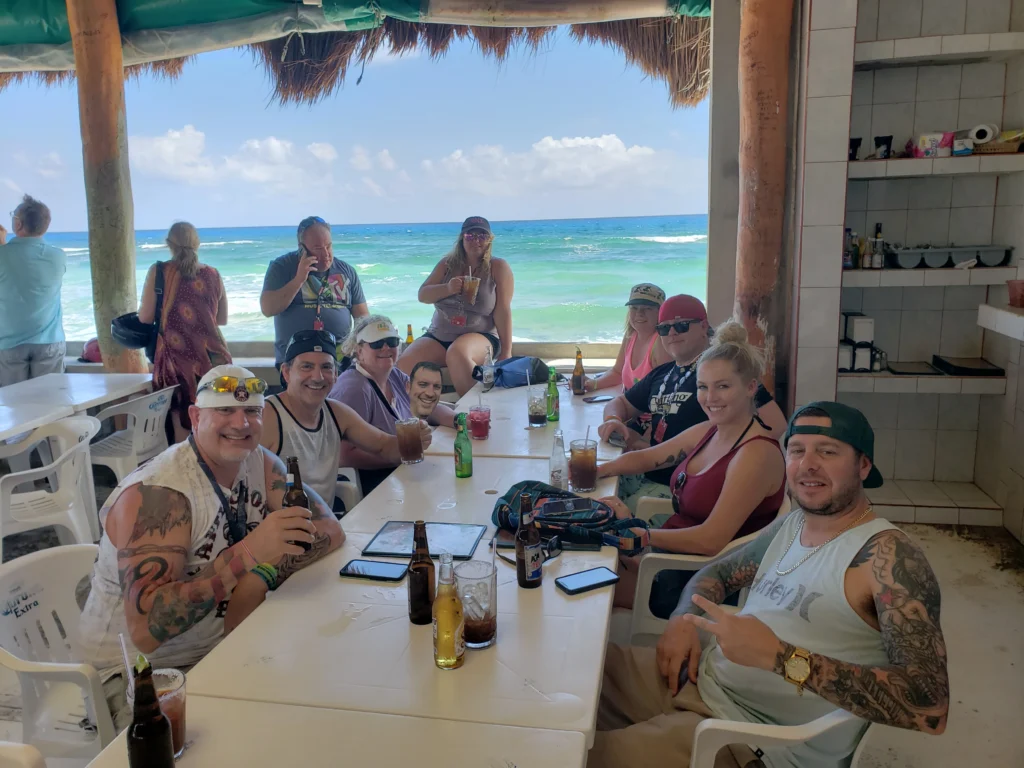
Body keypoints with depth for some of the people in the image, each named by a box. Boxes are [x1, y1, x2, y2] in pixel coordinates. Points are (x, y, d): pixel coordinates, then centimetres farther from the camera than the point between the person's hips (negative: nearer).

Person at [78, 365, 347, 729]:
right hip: (141, 671, -7)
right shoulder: (156, 494, -23)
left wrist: (262, 576, -19)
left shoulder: (260, 463, -1)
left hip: (222, 649, 7)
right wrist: (247, 554, -38)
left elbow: (330, 530, -3)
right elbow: (144, 629, -32)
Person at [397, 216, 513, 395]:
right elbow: (422, 295, 3)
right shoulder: (447, 264, 9)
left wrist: (506, 352, -14)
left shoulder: (498, 267, -2)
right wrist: (447, 288, -17)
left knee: (457, 353, -38)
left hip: (480, 337, -4)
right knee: (405, 364, -20)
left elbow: (502, 311, -9)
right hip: (438, 337, 4)